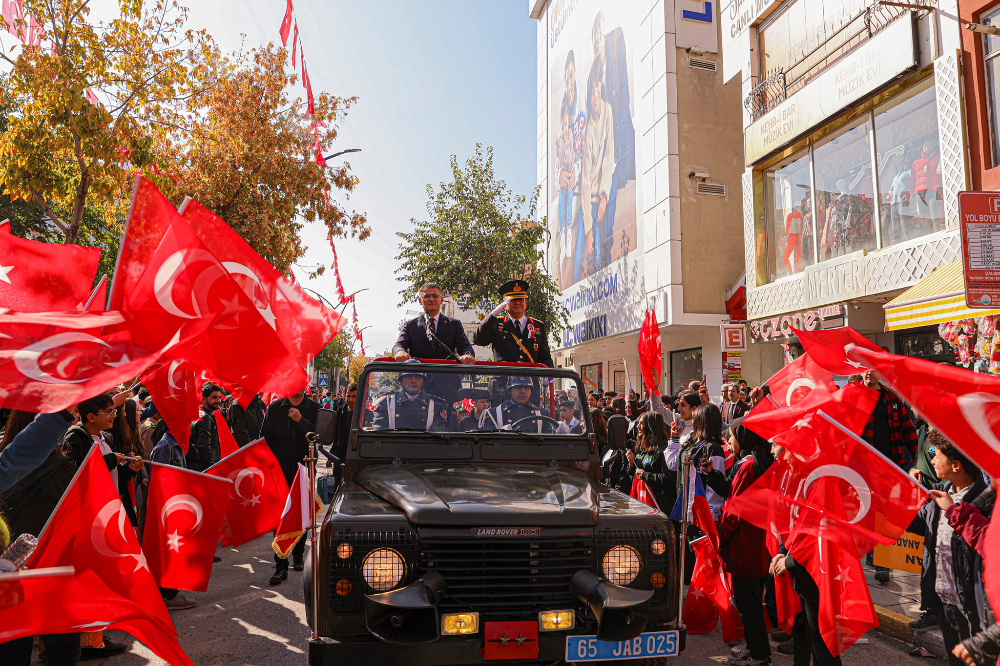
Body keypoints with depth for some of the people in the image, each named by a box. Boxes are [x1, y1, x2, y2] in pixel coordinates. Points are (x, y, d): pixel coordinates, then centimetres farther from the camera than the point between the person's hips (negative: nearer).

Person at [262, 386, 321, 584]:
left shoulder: (314, 409, 0)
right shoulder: (274, 408, 3)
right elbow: (265, 438, 6)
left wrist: (301, 420, -22)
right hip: (281, 471, 0)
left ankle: (298, 555, 31)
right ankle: (281, 566, -2)